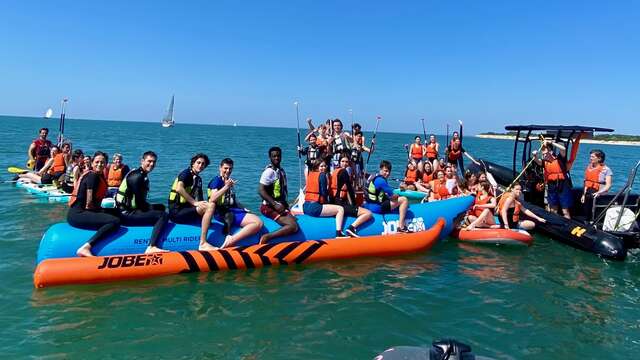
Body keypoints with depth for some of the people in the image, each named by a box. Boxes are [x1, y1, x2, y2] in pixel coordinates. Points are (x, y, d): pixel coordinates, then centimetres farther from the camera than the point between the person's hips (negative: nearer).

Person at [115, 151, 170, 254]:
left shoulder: (143, 176, 17)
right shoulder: (136, 176, -13)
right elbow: (140, 203, -17)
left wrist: (152, 207, 6)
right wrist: (153, 207, -2)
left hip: (130, 211, 10)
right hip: (127, 214, -10)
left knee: (161, 207, 22)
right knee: (163, 215, -21)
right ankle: (151, 247, -35)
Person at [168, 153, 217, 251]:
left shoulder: (198, 179, 19)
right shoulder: (186, 173, -5)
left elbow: (200, 200, 20)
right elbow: (179, 188, -25)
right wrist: (195, 202, -25)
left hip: (186, 209, 9)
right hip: (177, 212, -9)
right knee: (211, 206, -24)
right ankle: (203, 244, -28)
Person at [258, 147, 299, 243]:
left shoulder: (281, 171, 15)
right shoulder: (269, 171, -10)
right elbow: (261, 190, -18)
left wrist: (285, 204, 7)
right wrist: (275, 205, -20)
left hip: (279, 205, 8)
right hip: (270, 207, -8)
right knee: (293, 226, -23)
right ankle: (267, 237, -20)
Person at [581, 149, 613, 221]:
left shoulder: (606, 170, -8)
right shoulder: (588, 168, 12)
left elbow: (608, 185, -15)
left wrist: (599, 192, -29)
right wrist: (583, 194, 12)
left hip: (599, 196, -6)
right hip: (588, 195, 6)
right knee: (587, 215, 13)